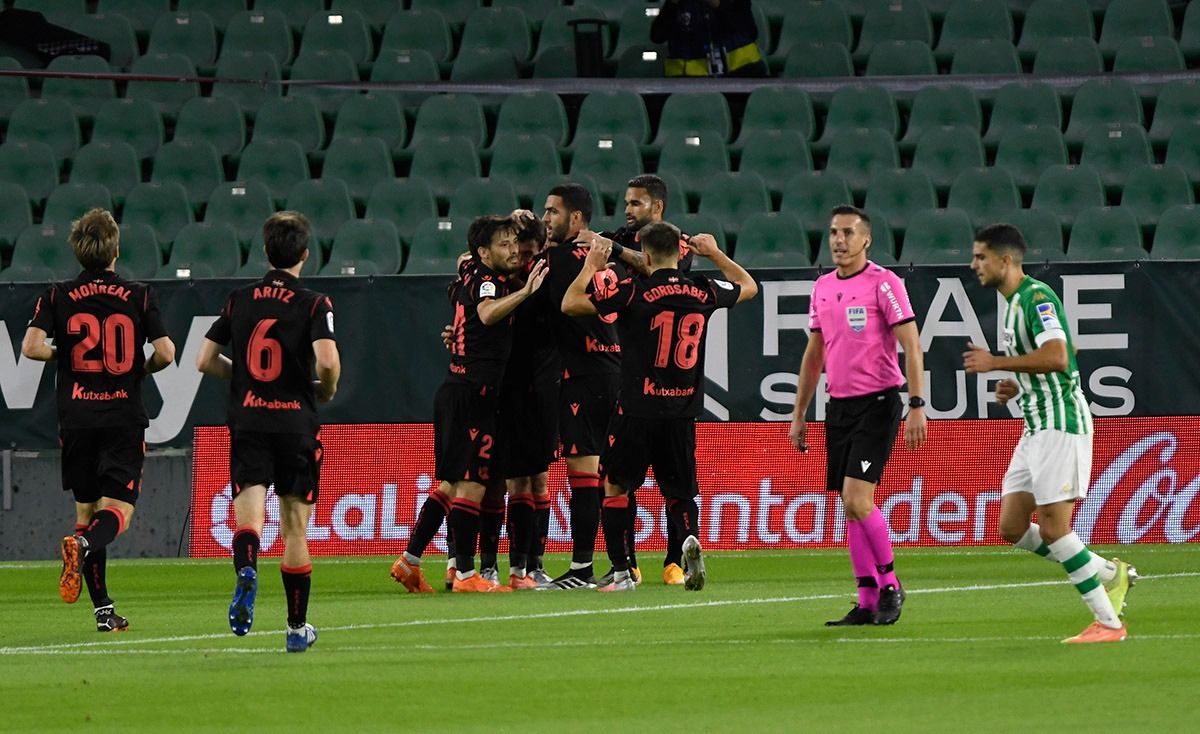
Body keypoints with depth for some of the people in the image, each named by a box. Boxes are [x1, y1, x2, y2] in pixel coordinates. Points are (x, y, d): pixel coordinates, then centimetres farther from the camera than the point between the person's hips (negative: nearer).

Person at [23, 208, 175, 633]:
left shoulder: (58, 297, 0)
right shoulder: (138, 296, -2)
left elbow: (31, 347, -11)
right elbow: (166, 353, -7)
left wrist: (62, 353, 9)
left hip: (77, 419, 2)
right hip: (124, 418, -2)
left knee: (86, 510, 11)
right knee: (118, 508, -2)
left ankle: (103, 610, 7)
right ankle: (83, 545, -37)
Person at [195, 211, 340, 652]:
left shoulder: (239, 300, 6)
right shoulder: (313, 304, -5)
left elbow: (205, 360, 8)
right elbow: (328, 361, -18)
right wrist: (326, 391, 3)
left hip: (247, 422, 1)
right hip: (296, 422, -1)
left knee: (249, 513, -8)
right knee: (295, 528, 9)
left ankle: (246, 572, -42)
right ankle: (297, 627, 16)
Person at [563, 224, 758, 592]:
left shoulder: (632, 292, -9)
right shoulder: (703, 292, 3)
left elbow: (570, 303, -4)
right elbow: (748, 287, 25)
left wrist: (591, 266, 9)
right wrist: (715, 254, 33)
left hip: (637, 409, -3)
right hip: (683, 413, 3)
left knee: (616, 487, 13)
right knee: (680, 493, 13)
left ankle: (620, 573, 7)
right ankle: (690, 537, -19)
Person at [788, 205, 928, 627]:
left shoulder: (883, 283, -8)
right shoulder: (822, 288, 12)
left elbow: (911, 346, -11)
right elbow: (814, 354, 20)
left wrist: (917, 406, -18)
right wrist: (799, 415, 18)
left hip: (877, 402, -7)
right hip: (839, 405, 7)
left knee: (857, 499, -16)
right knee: (850, 507, 4)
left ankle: (889, 583, 1)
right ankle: (868, 602, 8)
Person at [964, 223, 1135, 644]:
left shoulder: (1036, 297, -14)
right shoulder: (1013, 303, 17)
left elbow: (1057, 357, -27)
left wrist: (996, 363, -20)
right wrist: (1016, 386, 12)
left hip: (1060, 425, -10)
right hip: (1036, 428, 10)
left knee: (1053, 528, -11)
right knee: (1013, 528, 6)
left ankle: (1108, 622, -5)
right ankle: (1110, 573, 16)